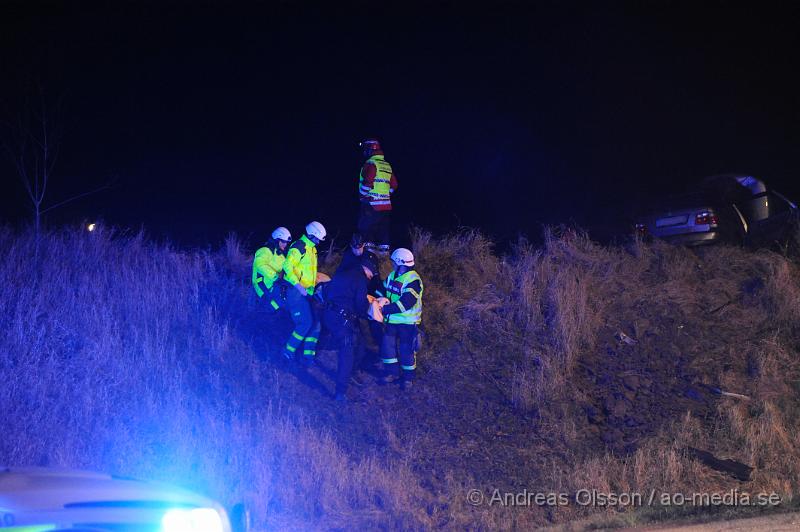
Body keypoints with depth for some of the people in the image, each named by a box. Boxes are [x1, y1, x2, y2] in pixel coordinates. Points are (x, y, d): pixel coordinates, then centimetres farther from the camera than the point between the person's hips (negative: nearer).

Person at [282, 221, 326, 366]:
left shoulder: (312, 249, 18)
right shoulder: (298, 248, -13)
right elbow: (287, 267, -23)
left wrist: (313, 286, 20)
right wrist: (299, 286, -26)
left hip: (305, 292, 10)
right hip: (295, 291, -10)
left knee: (315, 323, 4)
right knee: (306, 322, -15)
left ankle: (308, 355, 7)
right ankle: (289, 351, -2)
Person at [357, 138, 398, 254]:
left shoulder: (371, 164, -11)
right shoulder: (387, 165, 15)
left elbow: (367, 183, -21)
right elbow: (394, 185, 16)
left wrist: (361, 196, -6)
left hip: (371, 203, -8)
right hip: (386, 204, 8)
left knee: (365, 227, -2)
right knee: (383, 227, 13)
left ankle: (369, 247, -8)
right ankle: (384, 249, 15)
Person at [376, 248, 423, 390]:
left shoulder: (413, 280, -22)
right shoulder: (393, 275, 6)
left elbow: (406, 303, -29)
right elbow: (383, 288, 14)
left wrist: (386, 309, -29)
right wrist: (383, 298, -8)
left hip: (408, 321, -7)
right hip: (393, 320, 7)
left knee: (407, 349, 2)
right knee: (387, 345, 8)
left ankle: (408, 377, 19)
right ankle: (391, 372, 24)